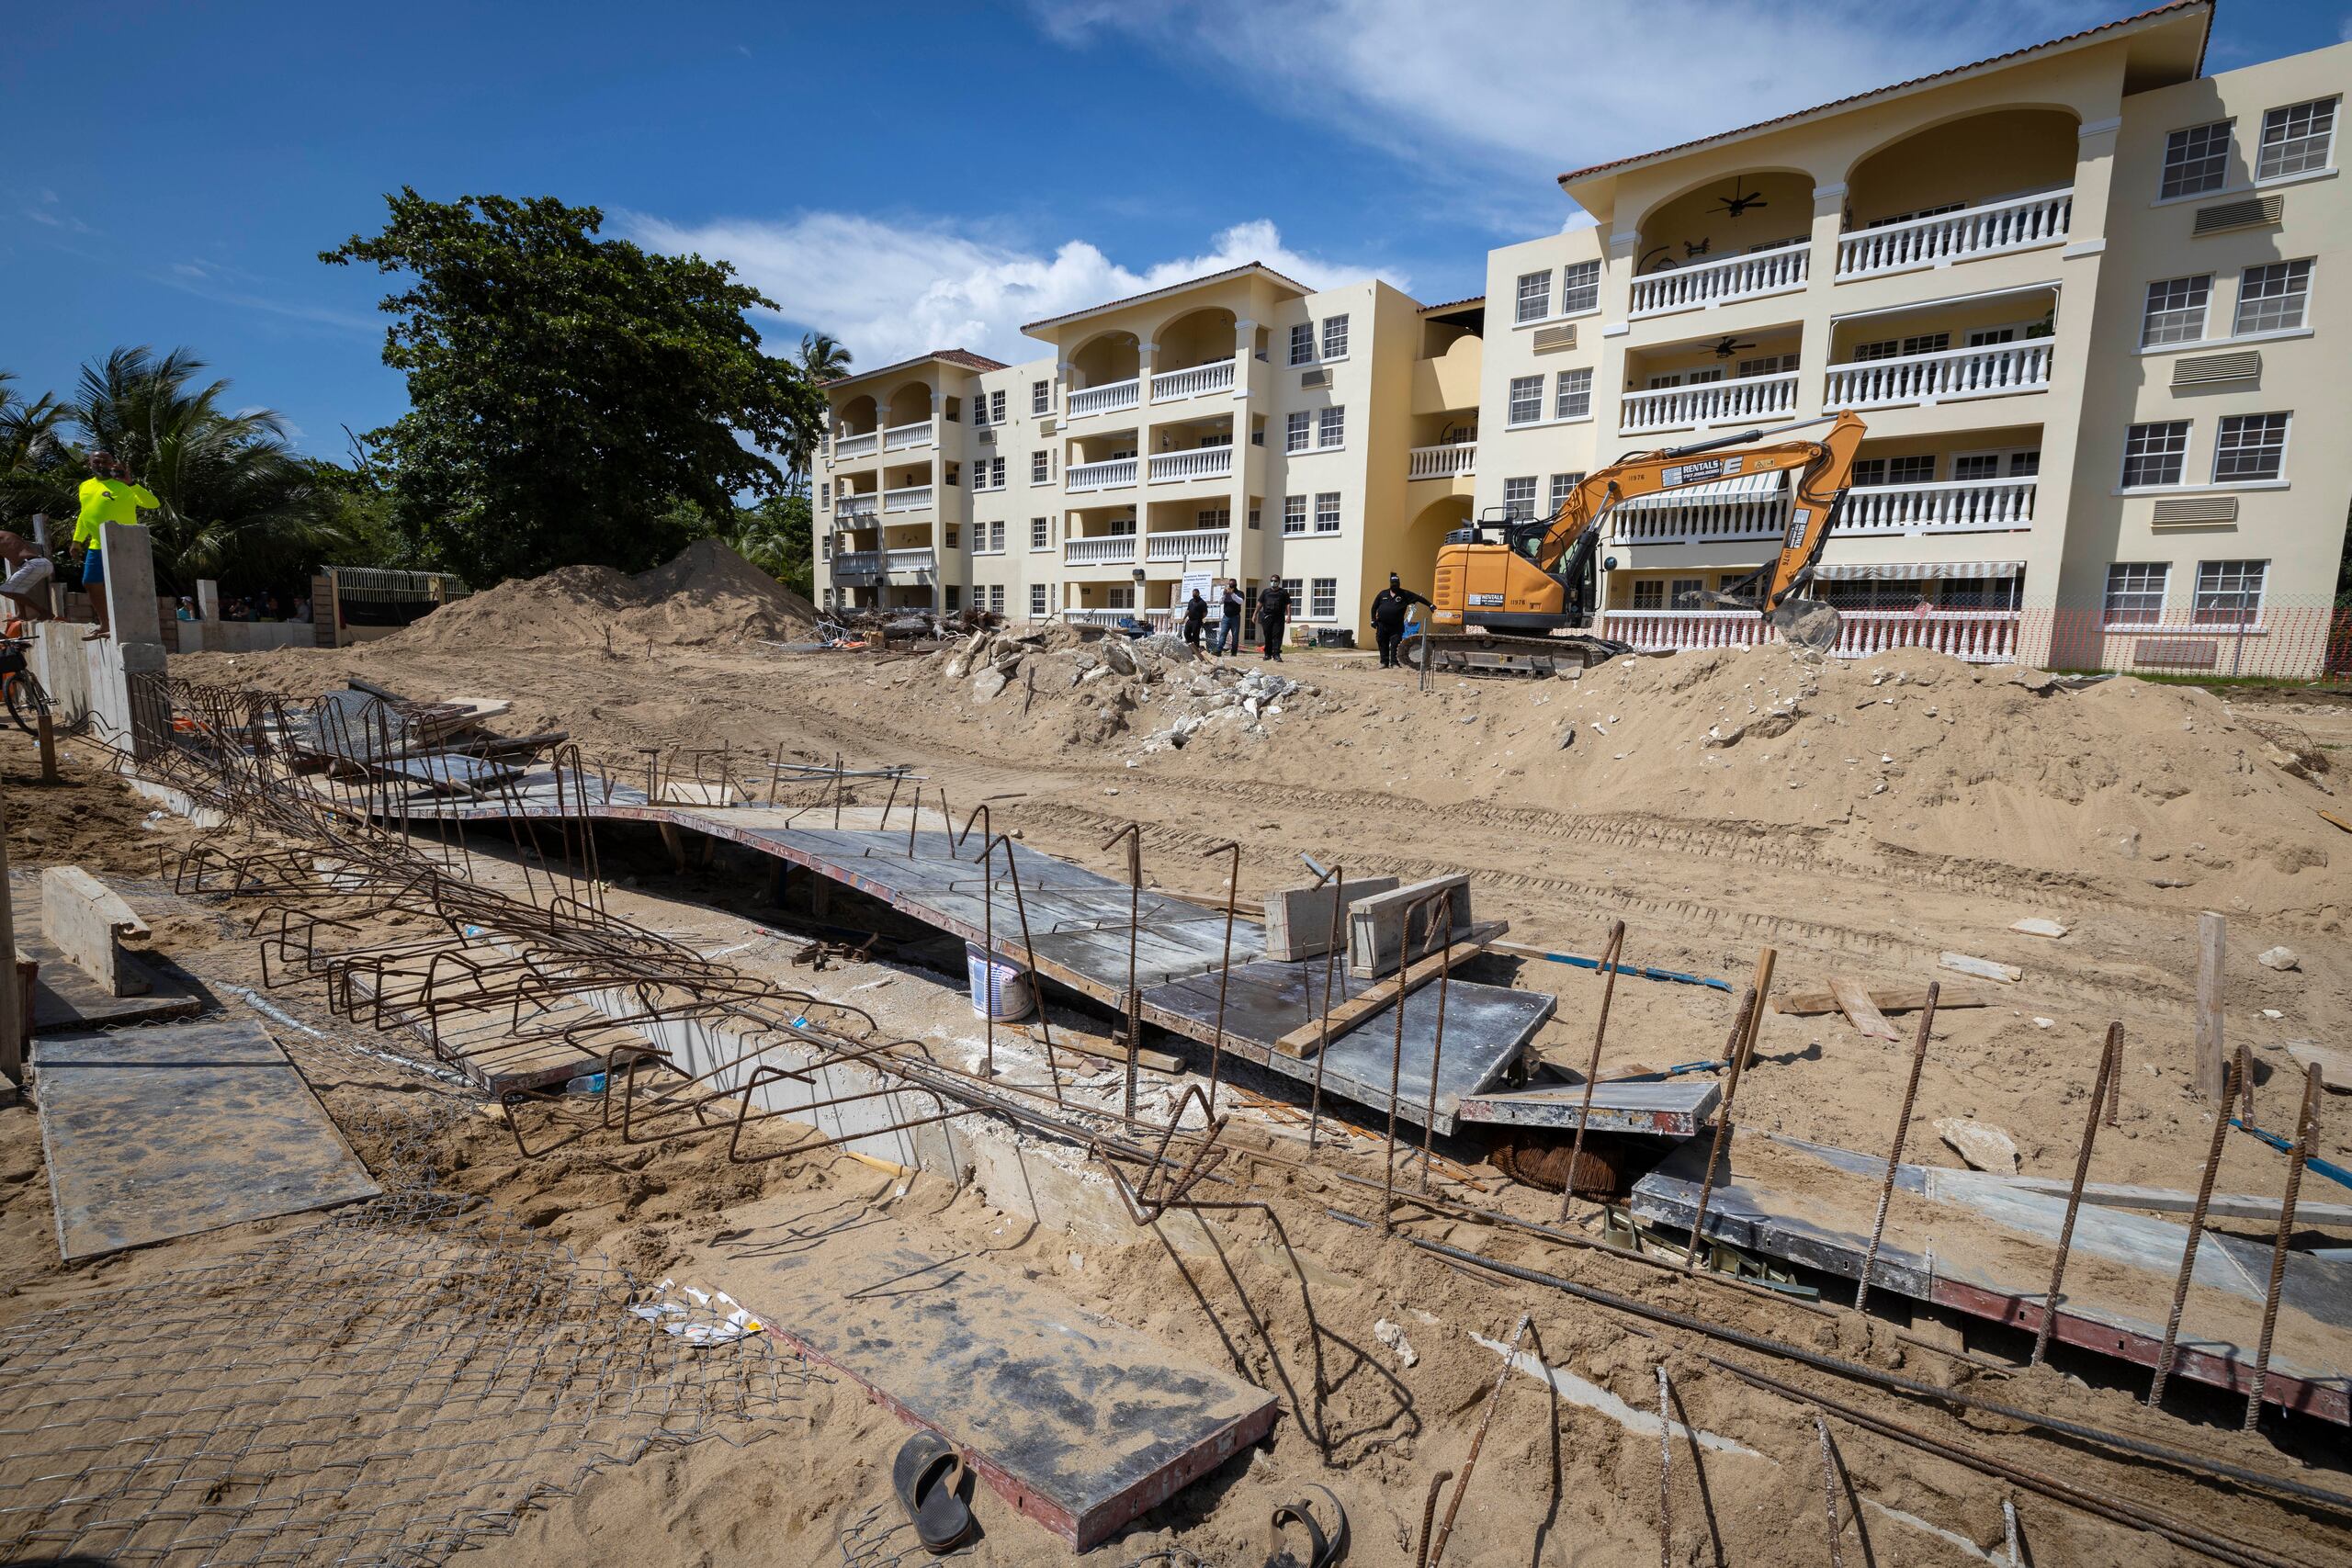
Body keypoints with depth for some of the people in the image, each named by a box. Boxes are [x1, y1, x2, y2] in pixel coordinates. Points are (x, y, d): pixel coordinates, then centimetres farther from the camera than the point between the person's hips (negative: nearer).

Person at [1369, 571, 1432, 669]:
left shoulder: (1405, 594, 3)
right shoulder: (1383, 594, 9)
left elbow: (1418, 598, 1)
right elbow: (1374, 607, 14)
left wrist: (1430, 605, -5)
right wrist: (1373, 620, 7)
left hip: (1396, 626, -2)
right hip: (1382, 625, 2)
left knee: (1395, 644, -7)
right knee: (1383, 644, 6)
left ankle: (1394, 663, -2)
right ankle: (1384, 662, 15)